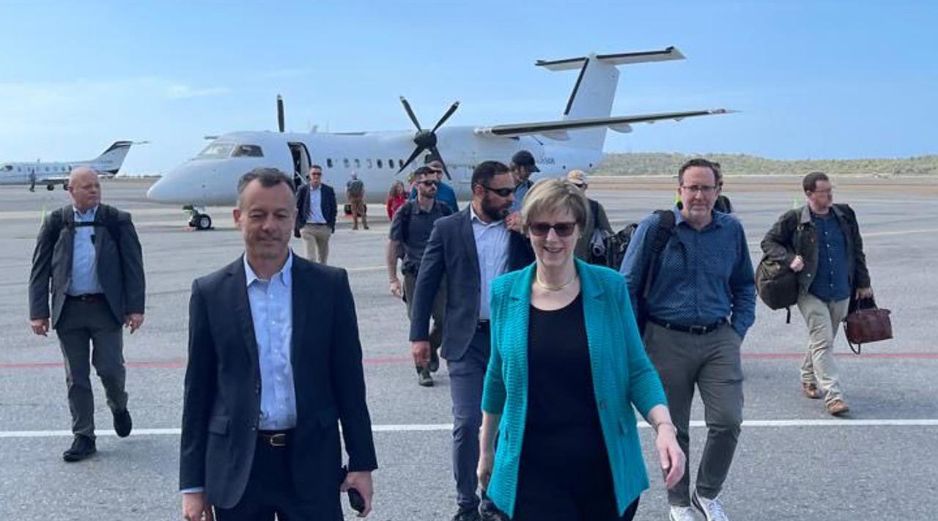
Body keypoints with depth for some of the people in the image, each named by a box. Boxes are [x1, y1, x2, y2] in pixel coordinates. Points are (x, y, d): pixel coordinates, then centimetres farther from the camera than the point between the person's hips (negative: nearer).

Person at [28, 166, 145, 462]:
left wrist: (136, 307, -7)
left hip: (106, 308, -1)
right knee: (76, 377, 7)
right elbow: (40, 269, 5)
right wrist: (38, 311, -2)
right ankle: (83, 437, 16)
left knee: (110, 368, -2)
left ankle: (118, 407, 31)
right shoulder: (55, 223, 4)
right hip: (68, 310, 2)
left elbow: (133, 266, 0)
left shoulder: (117, 221, 0)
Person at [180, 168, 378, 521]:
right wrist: (192, 483, 2)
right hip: (237, 467, 1)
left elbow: (349, 381, 2)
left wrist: (361, 462, 1)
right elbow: (197, 393, 3)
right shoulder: (210, 293, 0)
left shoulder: (330, 285, 0)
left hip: (312, 463, 0)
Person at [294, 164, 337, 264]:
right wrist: (297, 228, -1)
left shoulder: (329, 190, 4)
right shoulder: (302, 190, 1)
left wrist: (331, 226, 2)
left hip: (324, 227, 2)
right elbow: (297, 210, 3)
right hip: (308, 227, -2)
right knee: (310, 257, -9)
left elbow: (333, 209, 8)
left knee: (323, 258, 12)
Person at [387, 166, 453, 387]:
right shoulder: (406, 211, -4)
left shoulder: (444, 210, 3)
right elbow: (393, 245, -2)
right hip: (414, 275, -2)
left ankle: (432, 349, 30)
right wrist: (393, 279, -6)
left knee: (444, 320, -1)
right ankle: (423, 370, 15)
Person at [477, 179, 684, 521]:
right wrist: (486, 448, 16)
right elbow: (498, 377, 9)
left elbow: (637, 369, -3)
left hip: (605, 466, 0)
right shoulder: (504, 292, -1)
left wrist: (664, 426, -19)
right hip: (532, 470, 0)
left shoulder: (610, 287, -5)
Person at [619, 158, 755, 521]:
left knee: (728, 421, -5)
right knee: (673, 429, 7)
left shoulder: (731, 230, 5)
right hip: (667, 341, -2)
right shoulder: (654, 228, -5)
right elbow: (628, 286, 0)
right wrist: (636, 339, -3)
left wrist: (739, 329, 6)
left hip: (719, 340, 2)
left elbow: (744, 285, 17)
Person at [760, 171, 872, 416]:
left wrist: (863, 283, 13)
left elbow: (857, 251, 14)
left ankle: (809, 379, 37)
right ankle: (833, 395, -10)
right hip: (811, 294, -4)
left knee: (822, 341, 16)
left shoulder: (845, 215, 6)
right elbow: (768, 242, 1)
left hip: (841, 293, 4)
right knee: (823, 342, -10)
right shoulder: (794, 219, -6)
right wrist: (789, 258, -16)